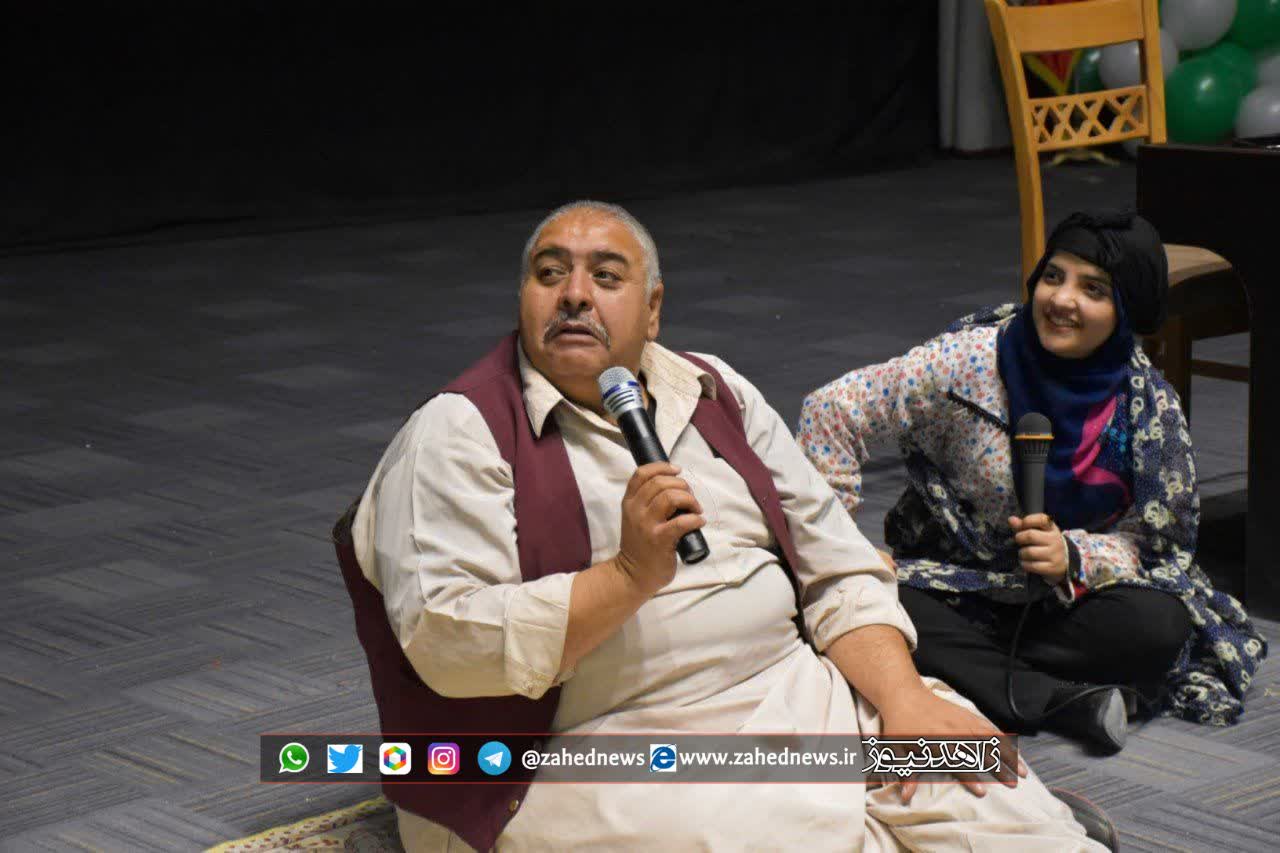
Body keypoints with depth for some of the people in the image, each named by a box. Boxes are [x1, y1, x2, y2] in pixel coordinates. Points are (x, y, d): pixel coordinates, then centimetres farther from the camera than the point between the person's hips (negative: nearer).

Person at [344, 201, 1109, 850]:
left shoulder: (720, 397, 16)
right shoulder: (461, 434, -2)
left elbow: (841, 572, 13)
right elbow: (446, 641, -14)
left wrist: (903, 696, -5)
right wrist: (631, 575, -21)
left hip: (801, 694, 6)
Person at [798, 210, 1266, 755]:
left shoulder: (1150, 406, -6)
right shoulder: (972, 359, -13)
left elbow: (1147, 541, -4)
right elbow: (835, 411, -10)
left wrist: (1072, 557, -26)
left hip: (1069, 599, 2)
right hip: (954, 584, -1)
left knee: (1161, 627, -30)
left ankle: (970, 673, -21)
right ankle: (1065, 701, -31)